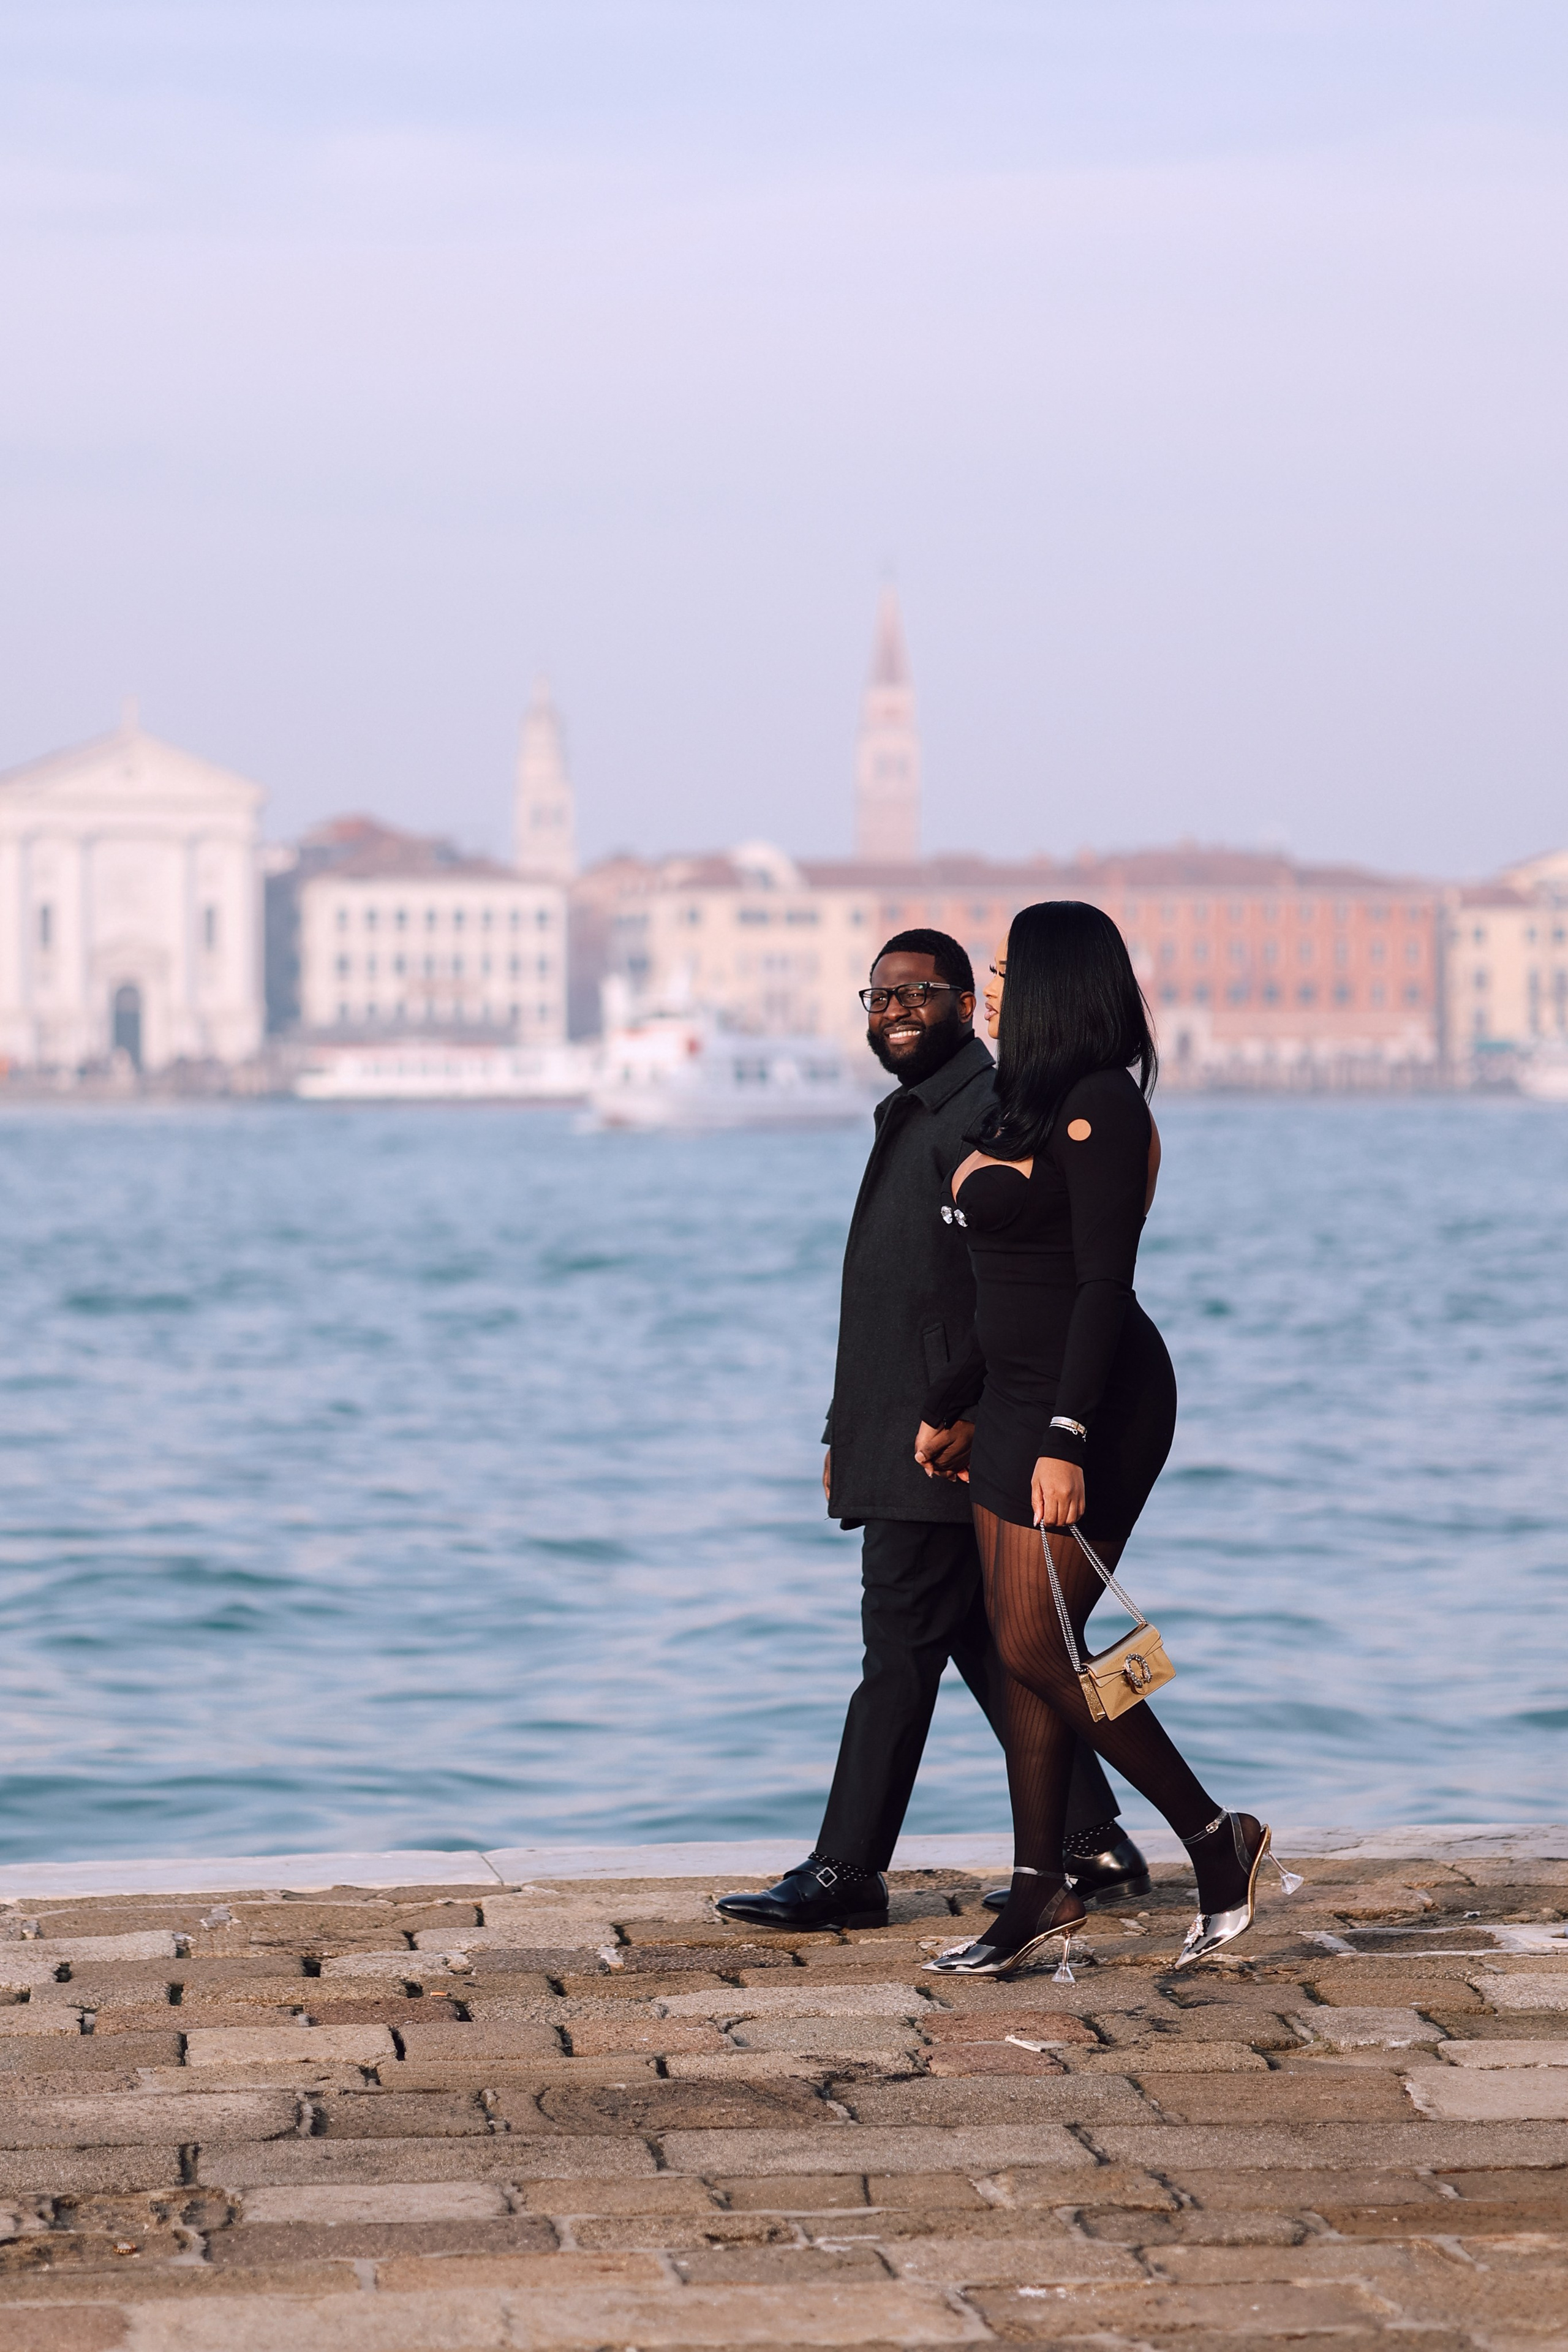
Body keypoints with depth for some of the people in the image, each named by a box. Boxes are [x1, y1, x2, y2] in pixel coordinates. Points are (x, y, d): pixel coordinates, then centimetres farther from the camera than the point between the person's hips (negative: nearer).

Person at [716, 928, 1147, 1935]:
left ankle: (847, 1874, -3)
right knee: (991, 1648, 11)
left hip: (945, 1446, -10)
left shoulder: (989, 1114, -11)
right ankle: (1095, 1850, 15)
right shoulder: (914, 1117, 21)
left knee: (904, 1646, -6)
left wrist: (965, 1414, -23)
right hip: (900, 1441, 10)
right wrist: (849, 1430, 21)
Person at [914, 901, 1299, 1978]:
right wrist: (947, 1406, 28)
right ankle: (1041, 1895, 10)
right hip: (1019, 1400, 10)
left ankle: (1219, 1839, 3)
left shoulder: (1099, 1106, -14)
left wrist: (1066, 1441, -25)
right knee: (1023, 1653, 7)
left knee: (1038, 1647, -9)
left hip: (1092, 1403, -10)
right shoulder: (1028, 1105, 15)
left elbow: (1103, 1285, -20)